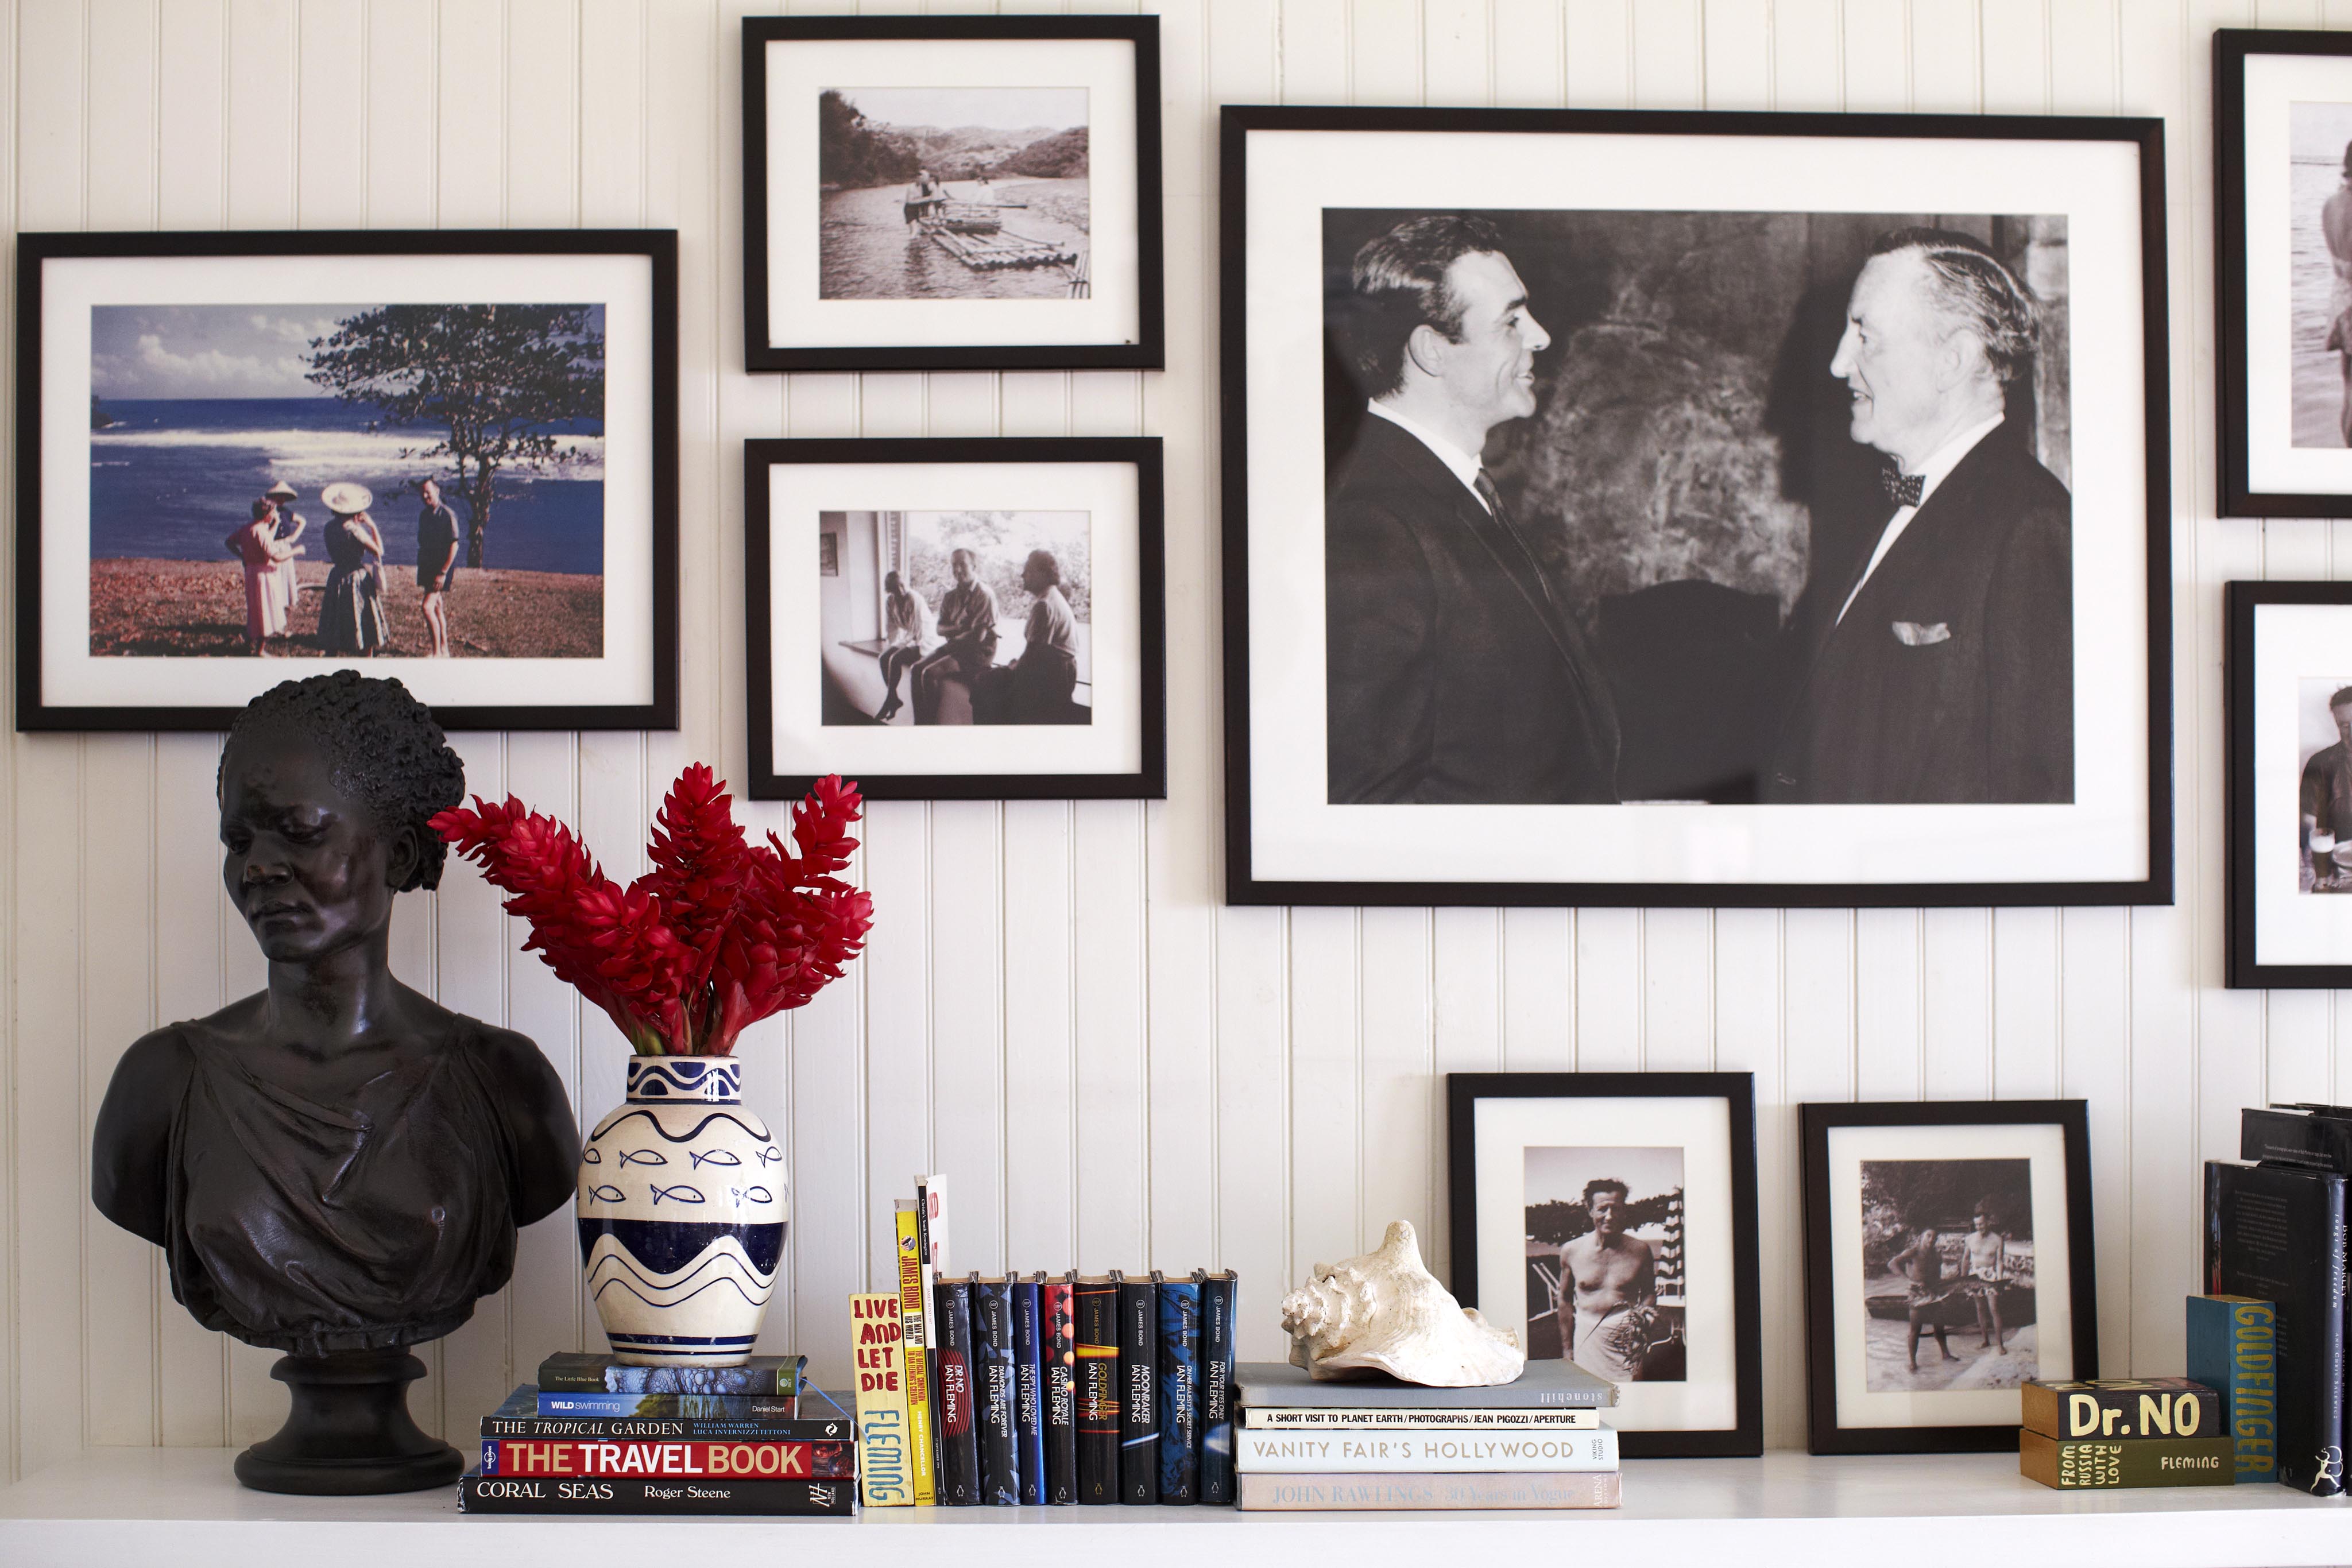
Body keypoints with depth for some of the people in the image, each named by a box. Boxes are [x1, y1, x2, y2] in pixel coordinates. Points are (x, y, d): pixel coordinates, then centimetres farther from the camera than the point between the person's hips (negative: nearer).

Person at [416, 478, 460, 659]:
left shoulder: (448, 515, -14)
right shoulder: (423, 515, 10)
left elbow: (454, 545, -16)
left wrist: (443, 572, -20)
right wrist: (421, 567, 18)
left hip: (442, 568, -8)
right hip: (427, 567, 8)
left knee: (428, 607, -17)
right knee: (438, 609, 13)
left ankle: (437, 652, -11)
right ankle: (444, 650, 22)